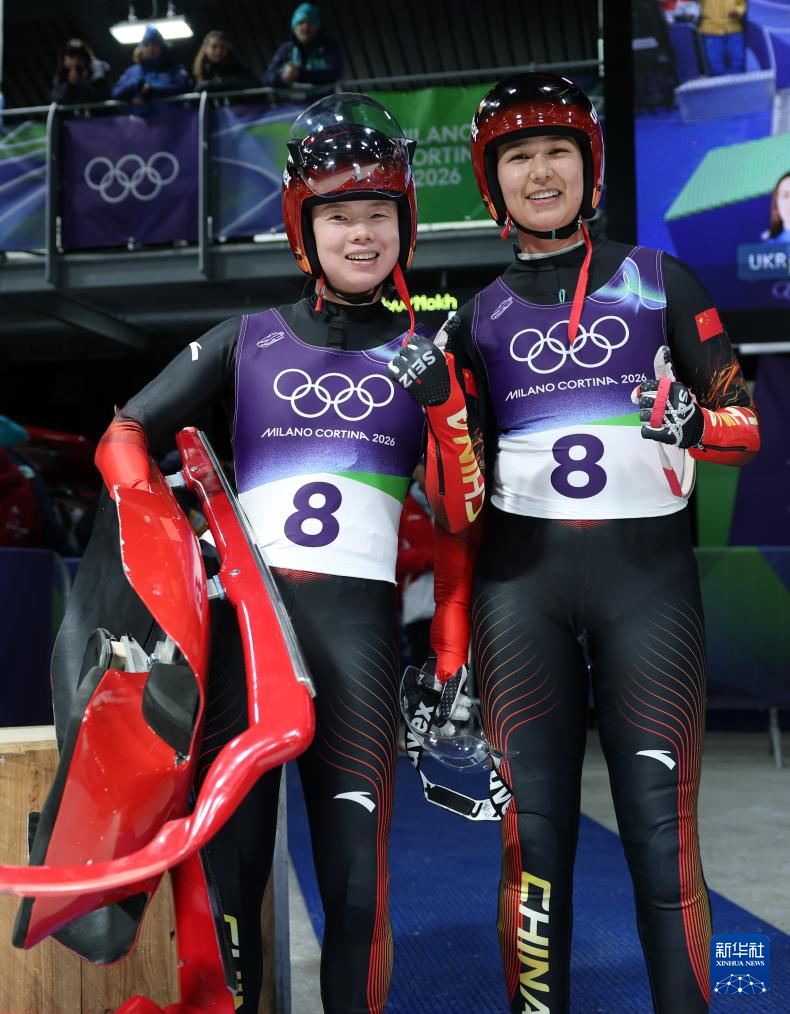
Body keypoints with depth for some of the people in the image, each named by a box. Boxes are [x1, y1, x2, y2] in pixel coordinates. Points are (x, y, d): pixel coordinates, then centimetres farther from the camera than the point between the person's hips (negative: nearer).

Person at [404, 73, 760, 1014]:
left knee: (661, 832, -5)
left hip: (647, 568, -1)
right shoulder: (476, 318, 14)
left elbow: (745, 424, 8)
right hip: (520, 578, 1)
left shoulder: (660, 281, 11)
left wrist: (693, 423, -16)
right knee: (533, 830, 1)